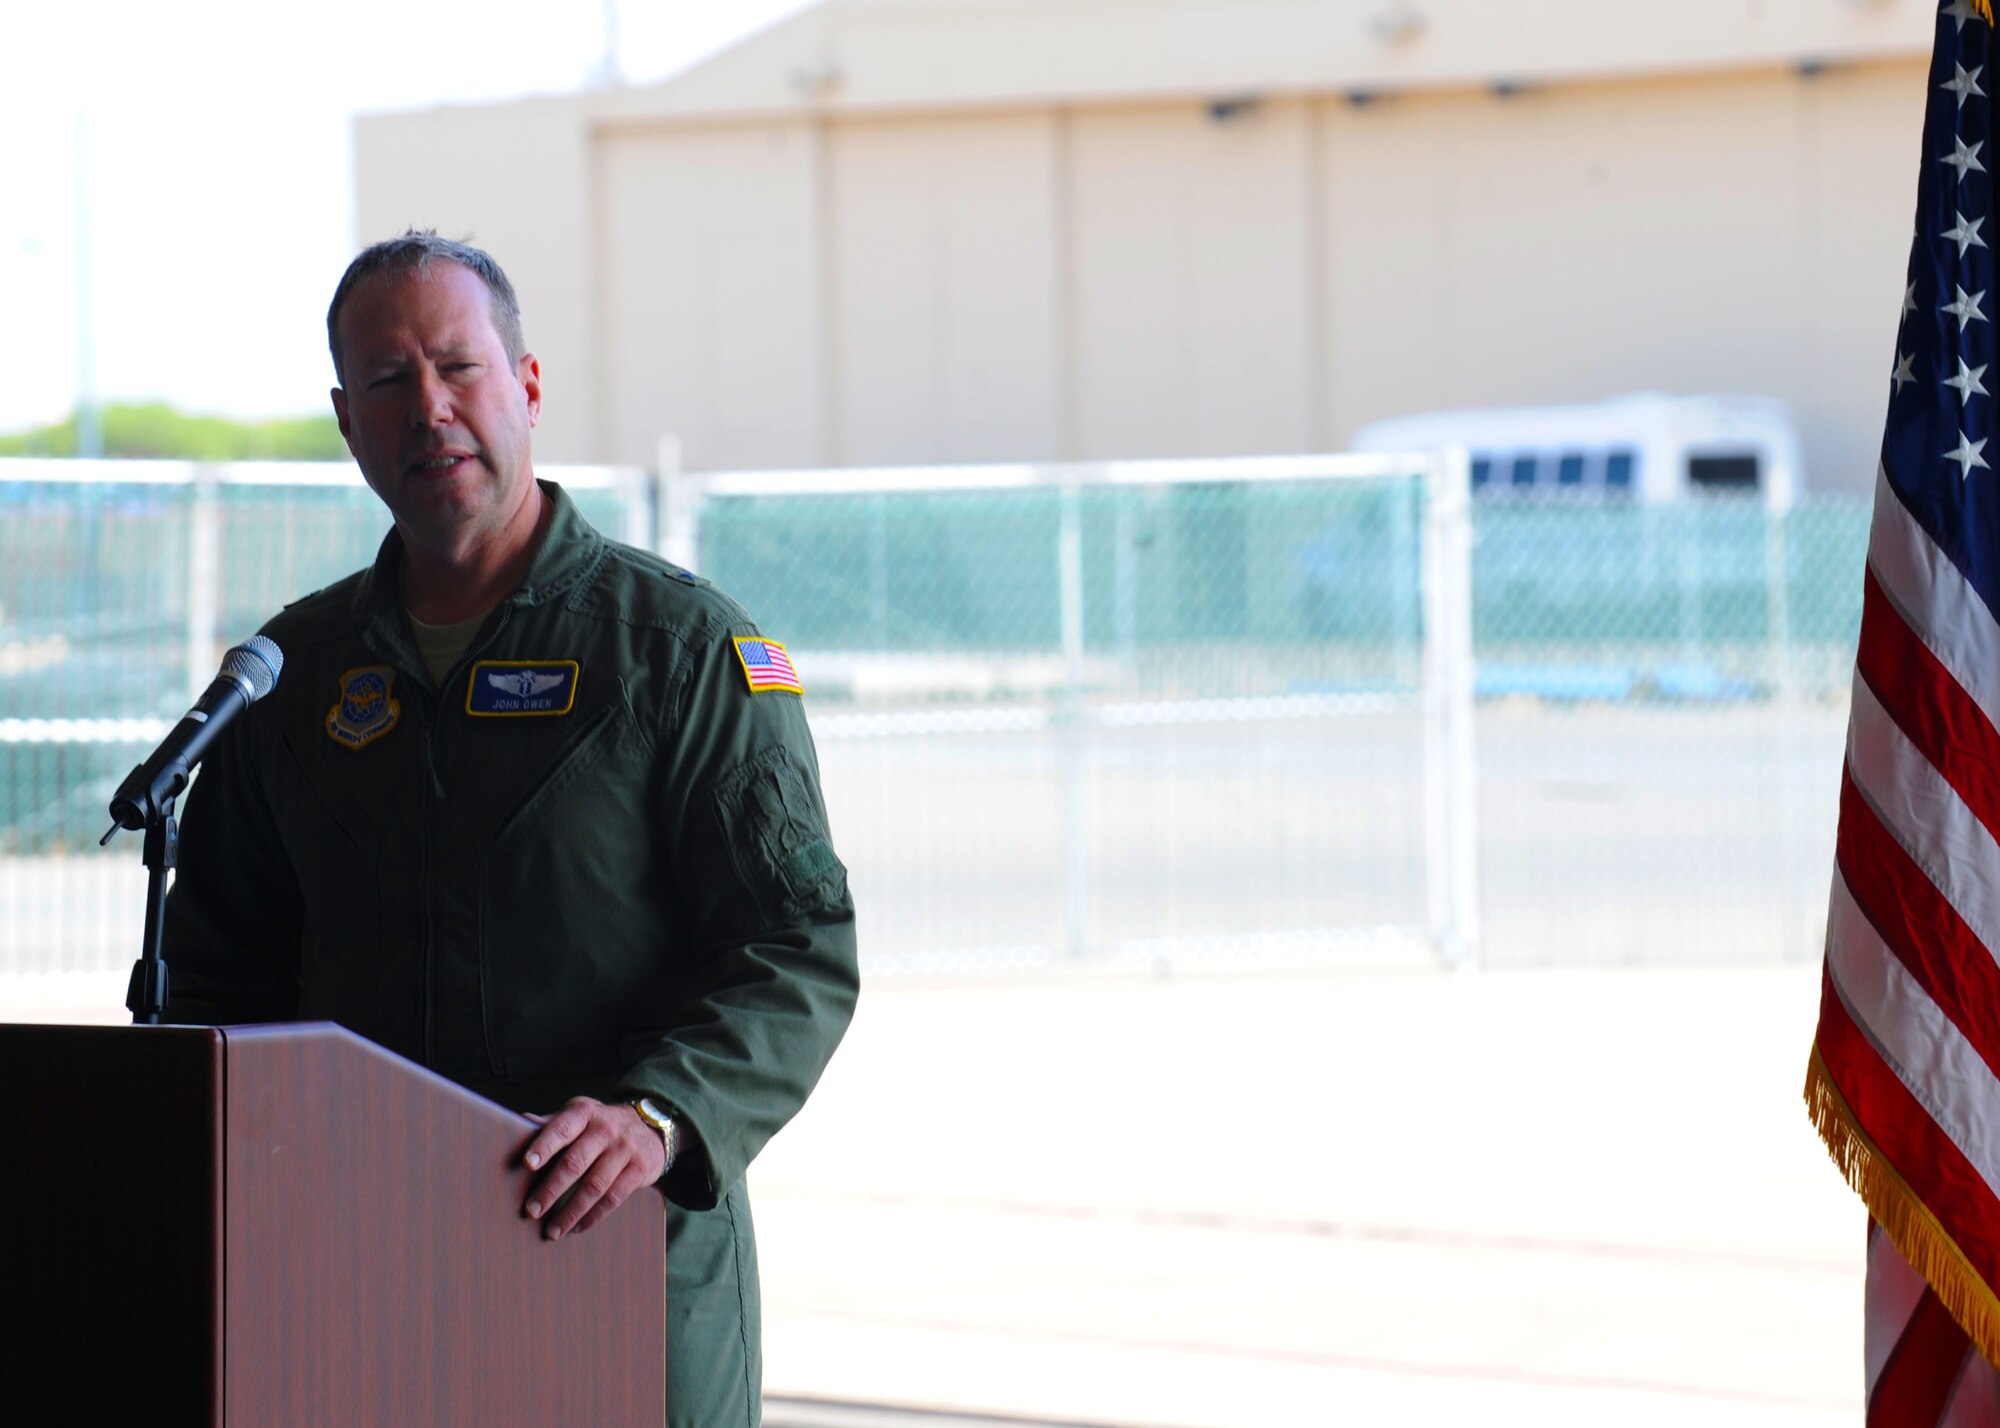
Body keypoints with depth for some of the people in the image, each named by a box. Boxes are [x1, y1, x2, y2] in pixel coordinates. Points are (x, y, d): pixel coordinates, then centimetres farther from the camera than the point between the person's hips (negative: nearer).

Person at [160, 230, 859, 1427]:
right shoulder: (298, 671, 13)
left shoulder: (685, 645, -1)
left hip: (634, 1267, -3)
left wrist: (657, 1115, -25)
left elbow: (800, 950, -8)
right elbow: (223, 962, 19)